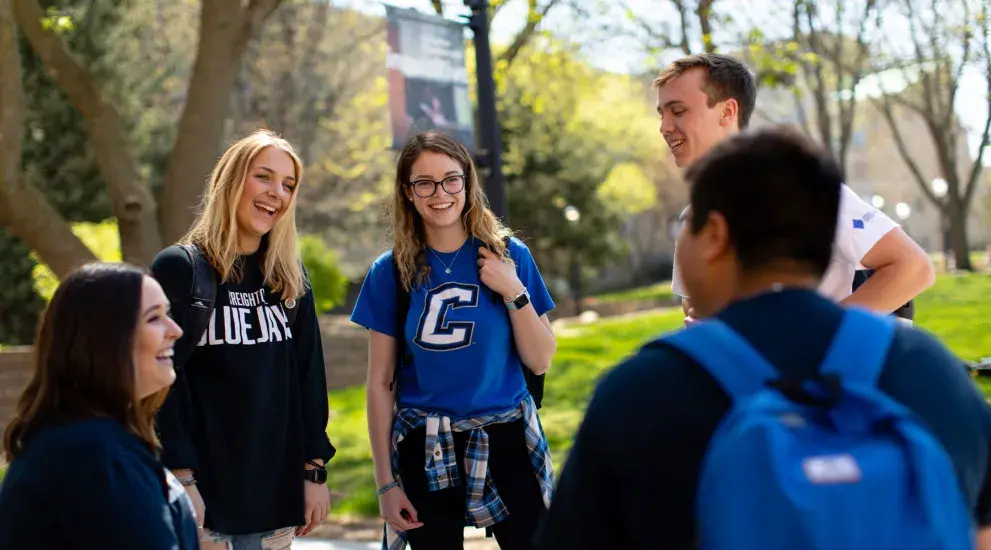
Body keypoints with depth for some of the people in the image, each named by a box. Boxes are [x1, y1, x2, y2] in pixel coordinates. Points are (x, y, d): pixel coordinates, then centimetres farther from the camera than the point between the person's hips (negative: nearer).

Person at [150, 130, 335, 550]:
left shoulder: (291, 277, 11)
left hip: (275, 491, 5)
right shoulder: (179, 268, -5)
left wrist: (315, 470, 7)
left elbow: (309, 375, 12)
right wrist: (181, 481, -15)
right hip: (204, 491, -5)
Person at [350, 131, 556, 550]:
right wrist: (385, 481, 0)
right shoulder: (391, 272, -1)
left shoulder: (509, 255, -1)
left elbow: (540, 362, 1)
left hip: (507, 440, 0)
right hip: (424, 451, 0)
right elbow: (380, 383, 1)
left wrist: (514, 292, -13)